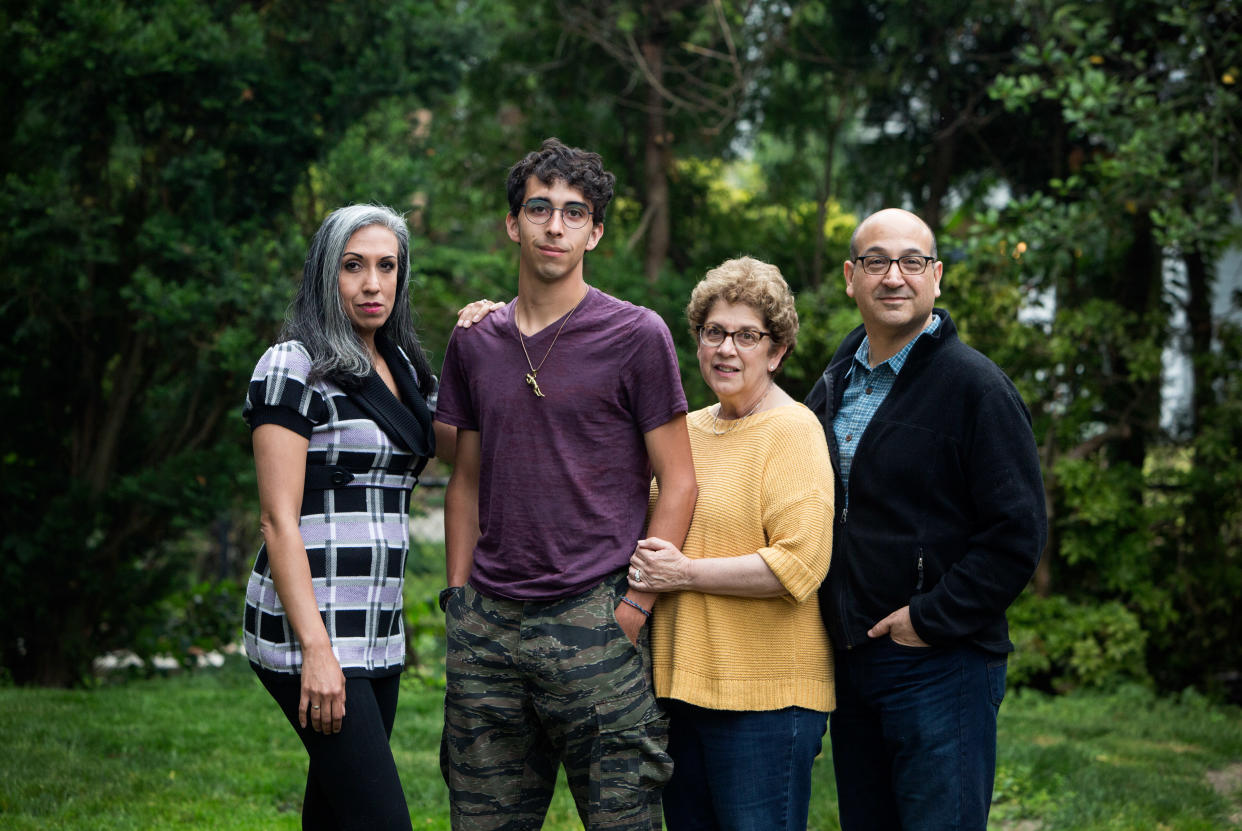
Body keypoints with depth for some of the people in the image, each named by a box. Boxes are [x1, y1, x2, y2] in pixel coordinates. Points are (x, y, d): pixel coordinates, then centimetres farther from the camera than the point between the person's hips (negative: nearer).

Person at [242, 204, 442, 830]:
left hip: (379, 632, 8)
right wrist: (316, 648, -20)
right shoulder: (294, 367, -7)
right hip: (312, 625, -8)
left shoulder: (402, 368, 16)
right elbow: (278, 520, -12)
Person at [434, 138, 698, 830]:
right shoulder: (475, 342, 12)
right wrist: (458, 598, 10)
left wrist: (633, 608, -8)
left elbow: (678, 482, -3)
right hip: (487, 624, 5)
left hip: (592, 621, -4)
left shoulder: (636, 336, -3)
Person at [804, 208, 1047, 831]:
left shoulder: (975, 387, -10)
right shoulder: (833, 386, 13)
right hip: (848, 663, 7)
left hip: (942, 666, -7)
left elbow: (1018, 533, -14)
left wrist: (931, 618, -16)